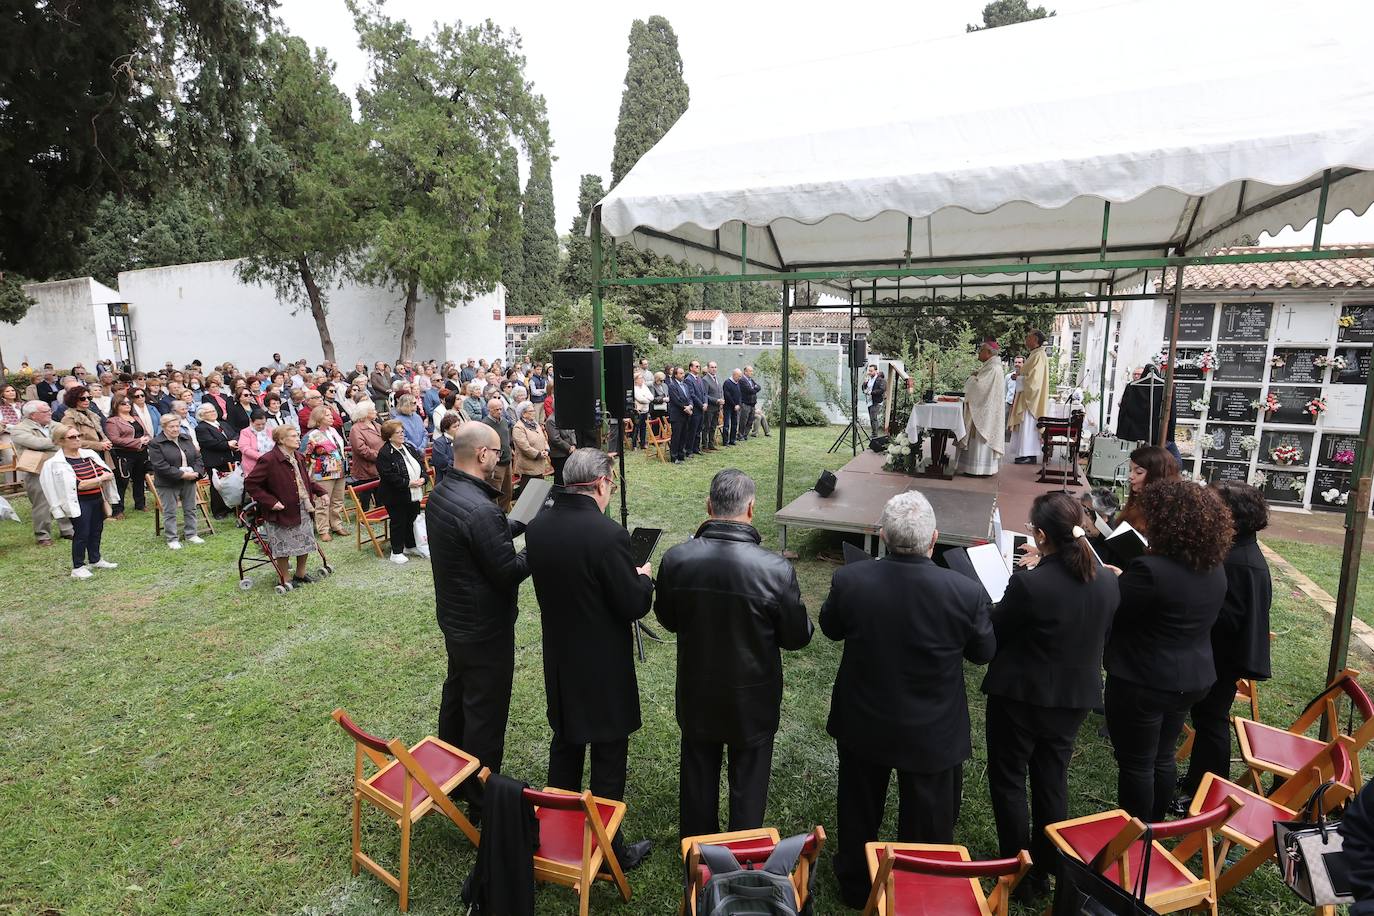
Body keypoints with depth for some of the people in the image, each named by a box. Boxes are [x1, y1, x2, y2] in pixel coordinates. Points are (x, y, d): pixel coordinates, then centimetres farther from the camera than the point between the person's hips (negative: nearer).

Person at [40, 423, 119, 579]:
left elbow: (108, 473, 2)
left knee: (96, 530, 17)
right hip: (79, 503, -6)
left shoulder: (89, 454, 6)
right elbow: (78, 485, -20)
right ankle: (78, 567, 10)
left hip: (97, 499, 6)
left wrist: (89, 481, -14)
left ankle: (95, 560, 32)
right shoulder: (58, 463, -12)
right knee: (81, 534, -2)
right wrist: (99, 479, -15)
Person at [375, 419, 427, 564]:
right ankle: (397, 552, 13)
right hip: (396, 496, -7)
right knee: (398, 523, 2)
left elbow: (421, 463, 13)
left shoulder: (409, 447, 9)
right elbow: (389, 476, -22)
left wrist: (422, 478, -6)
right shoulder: (384, 454, -15)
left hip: (414, 494, 7)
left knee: (413, 520, 16)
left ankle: (411, 546, 32)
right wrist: (408, 483, -23)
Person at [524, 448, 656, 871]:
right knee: (608, 757, 12)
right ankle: (607, 849, 28)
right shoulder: (608, 535, -27)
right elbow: (634, 606, -20)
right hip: (604, 666, -6)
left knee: (565, 744, 25)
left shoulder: (537, 527, -6)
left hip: (558, 659, 7)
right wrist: (644, 578, 1)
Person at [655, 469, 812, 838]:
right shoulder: (776, 569, -27)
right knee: (748, 784, 21)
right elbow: (797, 637, -13)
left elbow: (667, 619, -2)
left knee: (698, 777, 25)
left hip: (696, 694, 3)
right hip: (752, 699, -2)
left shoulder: (676, 559, -19)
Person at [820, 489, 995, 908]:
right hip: (932, 734, -1)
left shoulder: (848, 580, -25)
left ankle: (855, 885, 48)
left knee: (859, 811, 26)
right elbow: (983, 652, -7)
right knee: (928, 823, 24)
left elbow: (830, 628, -4)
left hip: (863, 725, 2)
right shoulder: (965, 593, -27)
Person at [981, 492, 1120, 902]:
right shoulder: (1108, 583, -8)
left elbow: (993, 636, -15)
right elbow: (1101, 639, 8)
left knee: (1008, 781, 14)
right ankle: (1043, 871, 35)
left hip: (1020, 697, -6)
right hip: (1076, 699, 6)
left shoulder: (1028, 584, -28)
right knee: (1053, 783, 20)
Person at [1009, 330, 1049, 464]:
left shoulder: (1038, 356, -16)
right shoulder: (1034, 355, 15)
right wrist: (1020, 375, 8)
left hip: (1031, 397, -10)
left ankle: (1029, 456, -4)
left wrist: (1018, 377, -10)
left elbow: (1033, 379, -21)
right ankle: (1029, 454, 15)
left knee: (1028, 426, -7)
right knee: (1027, 426, 11)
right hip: (1028, 397, 10)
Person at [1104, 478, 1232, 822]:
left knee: (1136, 764, 8)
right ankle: (1155, 826, 37)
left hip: (1142, 684, -8)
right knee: (1162, 758, 22)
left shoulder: (1150, 569, -28)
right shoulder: (1214, 569, 0)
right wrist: (1125, 580, 13)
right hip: (1192, 680, 8)